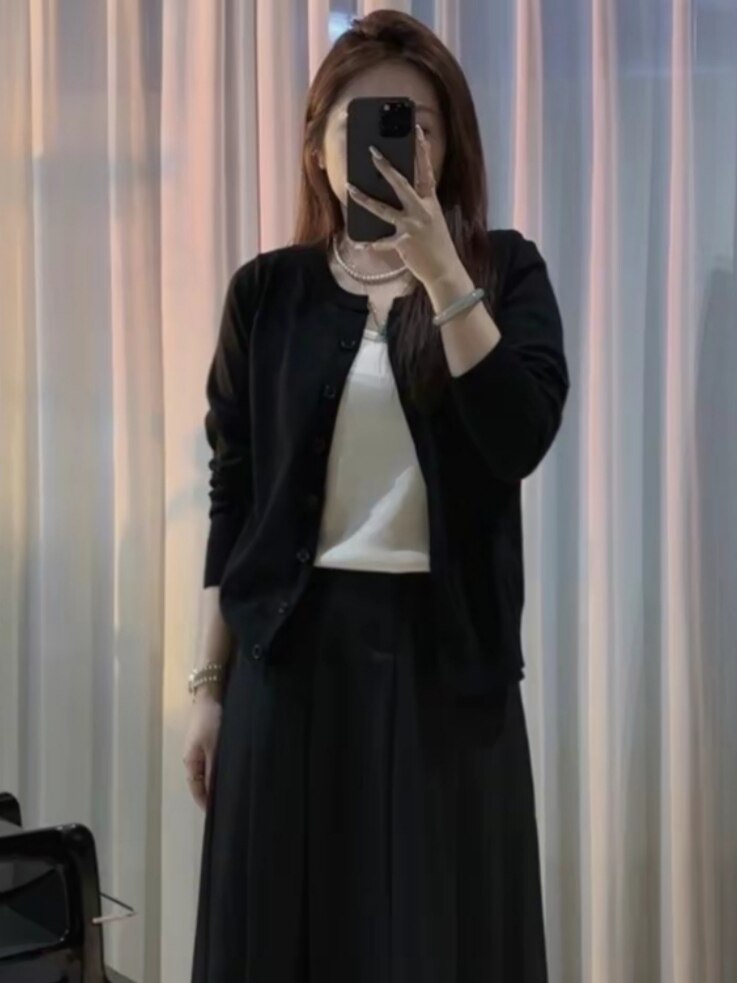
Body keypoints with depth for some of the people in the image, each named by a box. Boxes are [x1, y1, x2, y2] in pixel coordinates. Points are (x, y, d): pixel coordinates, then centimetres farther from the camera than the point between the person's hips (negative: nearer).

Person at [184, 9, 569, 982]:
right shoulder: (269, 289, 4)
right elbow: (233, 493, 6)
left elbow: (521, 436, -15)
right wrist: (209, 683, 5)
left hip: (445, 646, -1)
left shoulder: (502, 270, 1)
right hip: (294, 644, 1)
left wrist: (440, 271, -19)